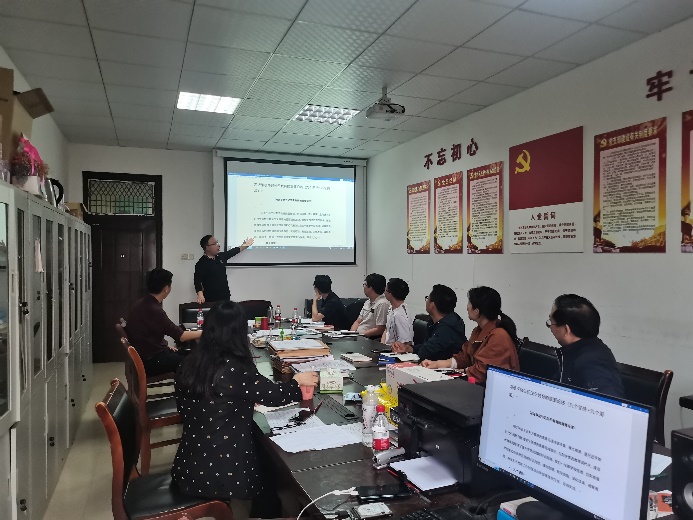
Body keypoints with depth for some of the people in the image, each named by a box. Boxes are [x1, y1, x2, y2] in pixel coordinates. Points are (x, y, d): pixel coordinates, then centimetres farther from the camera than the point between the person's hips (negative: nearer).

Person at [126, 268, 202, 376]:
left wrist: (165, 346, 11)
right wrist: (204, 333, -11)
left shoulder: (140, 304, 3)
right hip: (151, 361, -9)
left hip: (143, 355, 9)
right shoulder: (154, 310, -25)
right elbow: (180, 336, -22)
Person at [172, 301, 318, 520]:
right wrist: (297, 382, 10)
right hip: (226, 470, -7)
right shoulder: (237, 369, -22)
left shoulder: (188, 364, -3)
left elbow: (184, 409, 10)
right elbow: (272, 395, -11)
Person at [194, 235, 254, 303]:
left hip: (225, 297, 6)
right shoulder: (201, 264, -12)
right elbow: (197, 281, -15)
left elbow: (232, 252, 24)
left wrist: (245, 245, 31)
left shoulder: (221, 256, 8)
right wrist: (200, 295, -29)